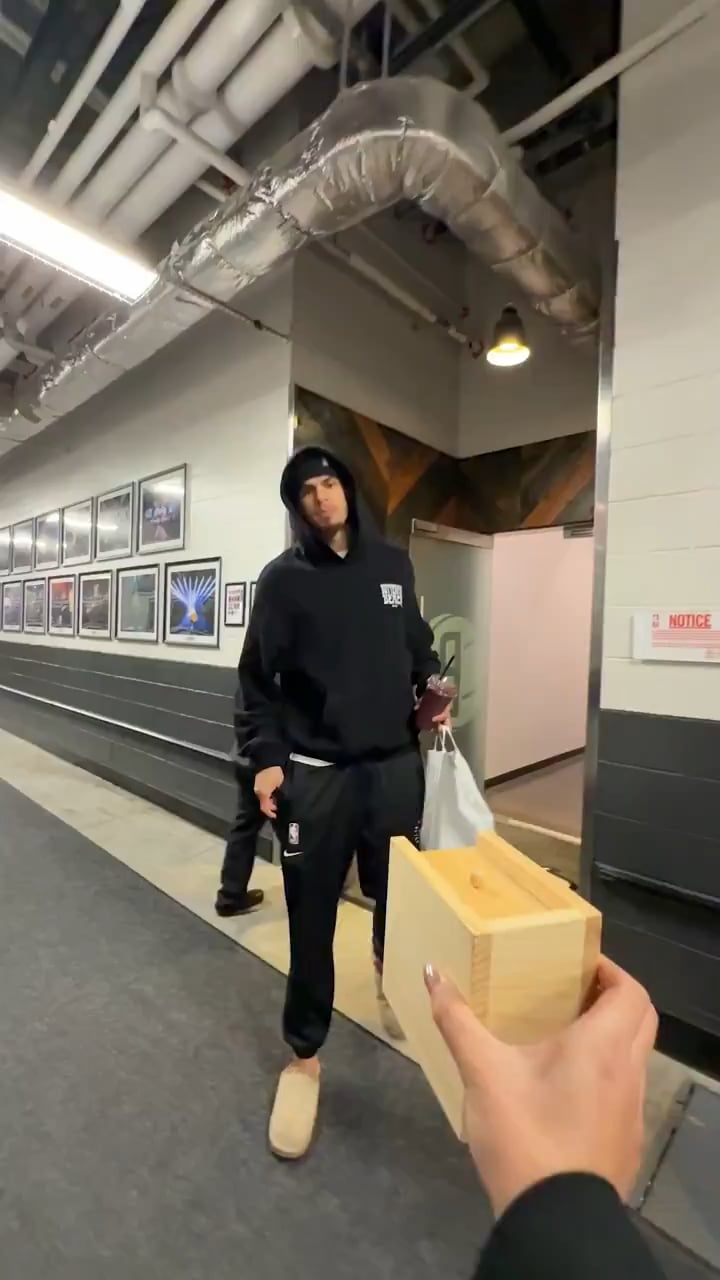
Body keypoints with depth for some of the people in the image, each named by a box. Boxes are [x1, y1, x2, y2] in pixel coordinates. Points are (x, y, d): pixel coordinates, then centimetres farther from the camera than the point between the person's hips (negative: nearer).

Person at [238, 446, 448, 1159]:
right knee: (312, 920, 8)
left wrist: (434, 691, 0)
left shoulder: (393, 564, 8)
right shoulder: (284, 578, -2)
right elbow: (258, 678, -2)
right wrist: (266, 758, -10)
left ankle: (389, 973, 54)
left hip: (396, 765, 3)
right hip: (314, 774, -3)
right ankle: (304, 1057, 34)